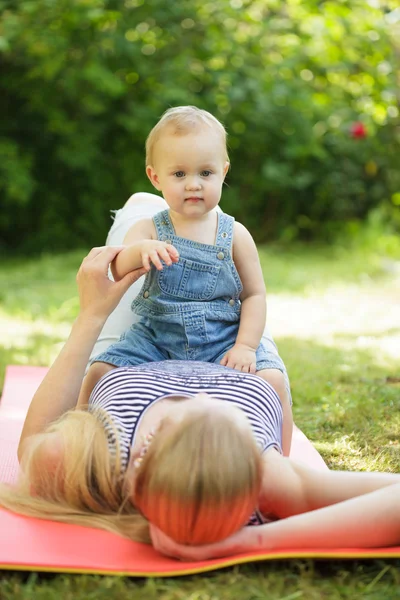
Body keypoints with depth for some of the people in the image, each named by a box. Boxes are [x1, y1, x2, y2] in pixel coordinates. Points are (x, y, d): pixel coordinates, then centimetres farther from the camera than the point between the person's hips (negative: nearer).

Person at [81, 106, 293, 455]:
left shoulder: (235, 236, 1)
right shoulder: (148, 231, 0)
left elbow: (254, 295, 2)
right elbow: (119, 272, -18)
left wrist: (246, 346, -11)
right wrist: (140, 250, -41)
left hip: (222, 342, 0)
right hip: (155, 340, 1)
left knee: (271, 378, -22)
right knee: (99, 374, -17)